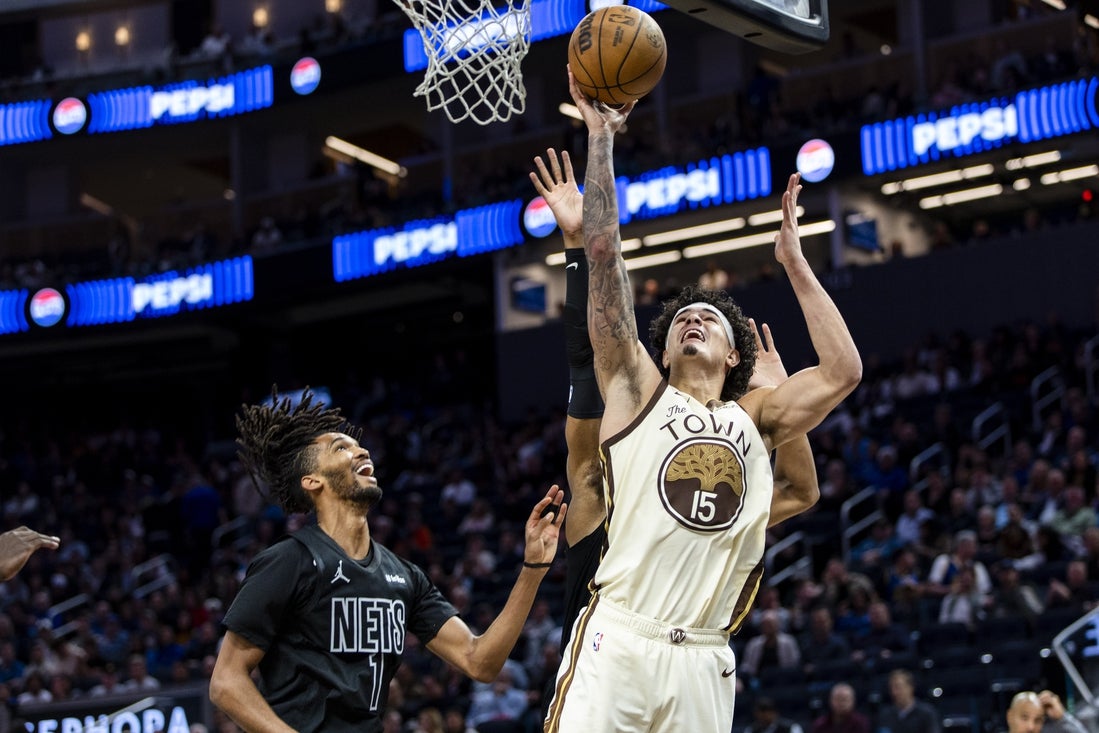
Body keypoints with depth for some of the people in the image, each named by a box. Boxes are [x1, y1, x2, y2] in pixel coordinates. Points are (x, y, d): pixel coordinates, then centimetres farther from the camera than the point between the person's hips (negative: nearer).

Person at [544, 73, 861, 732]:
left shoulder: (756, 419, 19)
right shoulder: (638, 392, 12)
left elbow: (843, 371, 8)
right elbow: (605, 255, 7)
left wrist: (794, 261, 15)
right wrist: (601, 135, 7)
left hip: (704, 664, 3)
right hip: (617, 644, -3)